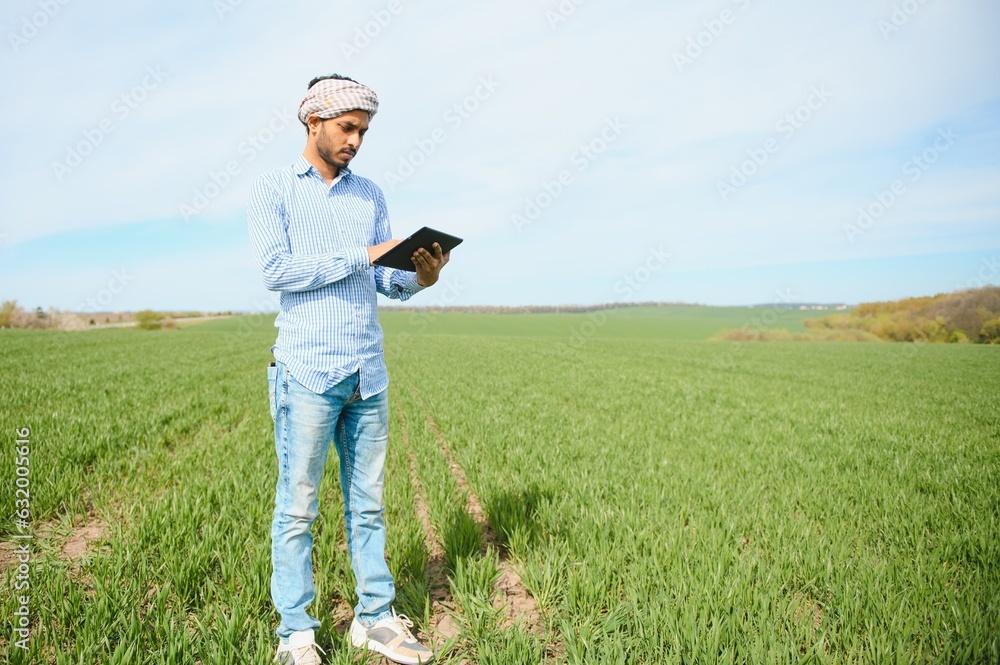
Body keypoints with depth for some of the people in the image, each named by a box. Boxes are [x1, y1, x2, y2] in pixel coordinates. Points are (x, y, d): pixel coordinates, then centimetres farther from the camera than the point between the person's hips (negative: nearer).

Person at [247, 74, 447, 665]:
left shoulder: (370, 194, 16)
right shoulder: (272, 191, 3)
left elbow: (386, 280, 12)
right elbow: (275, 269, -12)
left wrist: (418, 278, -10)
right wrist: (363, 256, -15)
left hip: (369, 374, 5)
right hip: (307, 374, -4)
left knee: (369, 503, 10)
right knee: (298, 509, 3)